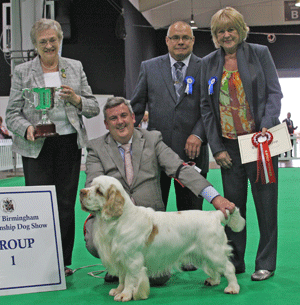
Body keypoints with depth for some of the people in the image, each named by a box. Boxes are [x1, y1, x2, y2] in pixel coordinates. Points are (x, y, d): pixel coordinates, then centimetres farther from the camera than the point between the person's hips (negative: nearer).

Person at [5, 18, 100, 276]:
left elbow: (94, 108, 10)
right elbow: (12, 113, 3)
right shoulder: (22, 71, 6)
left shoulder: (75, 68, 11)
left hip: (69, 144, 2)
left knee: (66, 204, 3)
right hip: (36, 147, -2)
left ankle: (63, 261, 15)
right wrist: (27, 129, -16)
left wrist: (76, 99, -10)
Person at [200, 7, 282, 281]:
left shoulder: (260, 53, 3)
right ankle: (234, 262, 15)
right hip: (229, 144, 2)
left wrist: (267, 125, -16)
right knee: (232, 204, 3)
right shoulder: (209, 63, 10)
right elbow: (206, 106, 8)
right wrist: (217, 147, 1)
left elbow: (275, 93, 0)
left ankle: (265, 263, 12)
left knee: (266, 202, 1)